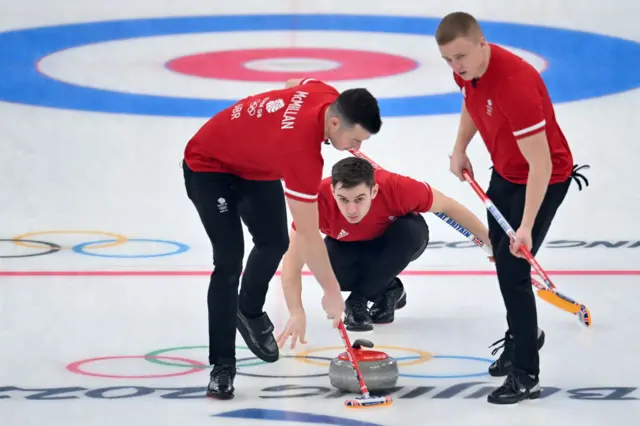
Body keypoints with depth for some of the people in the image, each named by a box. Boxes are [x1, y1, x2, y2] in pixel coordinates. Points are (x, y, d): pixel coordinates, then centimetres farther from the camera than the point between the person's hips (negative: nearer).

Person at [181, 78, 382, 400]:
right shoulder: (301, 150, -40)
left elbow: (293, 85, 9)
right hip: (208, 166, -9)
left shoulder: (328, 95, -19)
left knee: (274, 241, 14)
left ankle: (250, 313, 42)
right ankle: (222, 365, -13)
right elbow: (308, 234, -32)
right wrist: (332, 292, -24)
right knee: (229, 258, -19)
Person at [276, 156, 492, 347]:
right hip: (348, 247, 0)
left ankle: (358, 300, -11)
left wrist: (488, 238, -10)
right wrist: (296, 313, -48)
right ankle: (387, 290, 1)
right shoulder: (319, 198, -38)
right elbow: (293, 261, -35)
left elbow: (449, 206, -20)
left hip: (399, 243, 0)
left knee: (412, 229, -34)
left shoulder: (396, 187, -38)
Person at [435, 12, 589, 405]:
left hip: (545, 178, -9)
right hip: (506, 171, 9)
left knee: (513, 269, -14)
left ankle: (526, 376, -6)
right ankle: (522, 335, 47)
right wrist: (460, 149, 8)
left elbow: (541, 164, -37)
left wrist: (527, 227, -40)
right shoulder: (468, 69, -12)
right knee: (501, 254, 24)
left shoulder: (515, 84, -38)